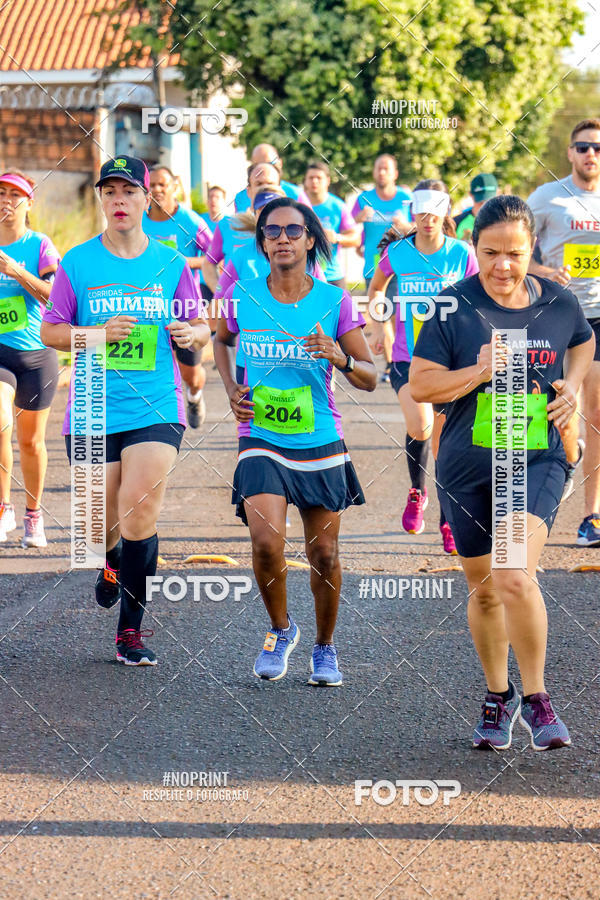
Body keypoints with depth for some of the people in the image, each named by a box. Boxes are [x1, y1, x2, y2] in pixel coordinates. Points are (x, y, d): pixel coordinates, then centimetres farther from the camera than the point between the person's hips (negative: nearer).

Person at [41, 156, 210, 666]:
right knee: (104, 522, 6)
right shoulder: (78, 264, 3)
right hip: (93, 409, 1)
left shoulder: (171, 264, 5)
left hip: (156, 408, -1)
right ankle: (113, 562, 45)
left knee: (139, 510, -16)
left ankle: (131, 628, -7)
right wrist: (99, 333, -12)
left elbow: (201, 329, 12)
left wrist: (191, 333, -12)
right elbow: (50, 331, 5)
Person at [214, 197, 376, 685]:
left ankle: (325, 647, 29)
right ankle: (281, 629, 8)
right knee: (267, 543, -19)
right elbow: (222, 339, 22)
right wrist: (231, 389, 6)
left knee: (324, 554, 6)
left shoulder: (334, 301, -4)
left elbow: (370, 378, -1)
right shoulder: (242, 297, -1)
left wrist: (340, 358, -22)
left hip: (321, 445, 1)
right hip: (261, 442, -1)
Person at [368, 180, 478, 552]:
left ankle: (448, 521, 17)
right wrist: (377, 328, 9)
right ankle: (417, 490, 8)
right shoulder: (397, 253, -2)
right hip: (407, 357, 0)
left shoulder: (462, 254, -4)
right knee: (420, 428, -22)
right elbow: (376, 288, 19)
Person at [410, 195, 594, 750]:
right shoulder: (453, 308, -7)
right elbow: (420, 385, -6)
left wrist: (573, 383, 2)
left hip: (537, 461, -1)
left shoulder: (559, 303, -2)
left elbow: (583, 342, 21)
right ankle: (498, 696, 36)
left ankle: (536, 698, -7)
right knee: (484, 589, 14)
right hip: (468, 469, 1)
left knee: (517, 579, -22)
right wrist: (479, 372, -20)